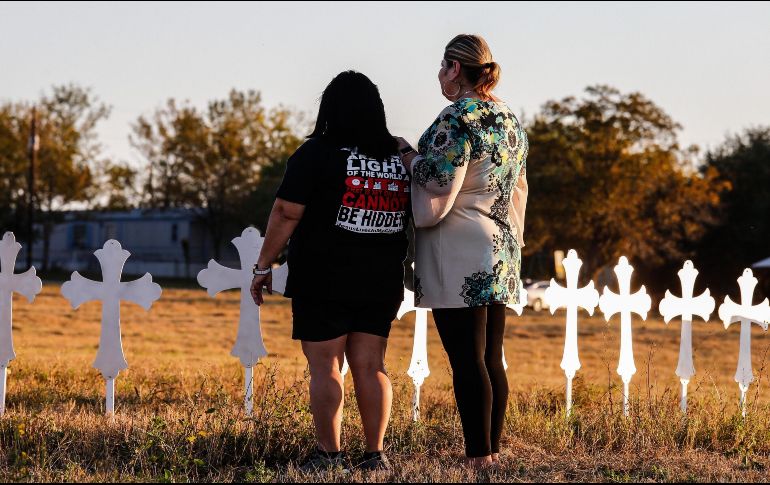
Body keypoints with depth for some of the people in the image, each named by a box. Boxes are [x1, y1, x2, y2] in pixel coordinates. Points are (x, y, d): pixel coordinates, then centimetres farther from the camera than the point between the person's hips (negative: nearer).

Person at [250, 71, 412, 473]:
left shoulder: (316, 153, -9)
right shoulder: (401, 157, 7)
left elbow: (286, 214, -12)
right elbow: (413, 218, 14)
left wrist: (264, 266, -5)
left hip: (323, 283, -5)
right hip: (381, 284, 5)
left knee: (325, 367, 0)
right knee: (370, 366, 9)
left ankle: (329, 455, 1)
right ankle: (375, 455, 8)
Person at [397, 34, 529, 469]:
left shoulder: (458, 119, -13)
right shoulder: (510, 120, 15)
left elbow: (435, 198, -16)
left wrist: (408, 154, -1)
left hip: (459, 259, -9)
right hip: (501, 257, 9)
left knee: (468, 361, -8)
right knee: (492, 361, 10)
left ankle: (480, 458, -10)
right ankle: (494, 452, 11)